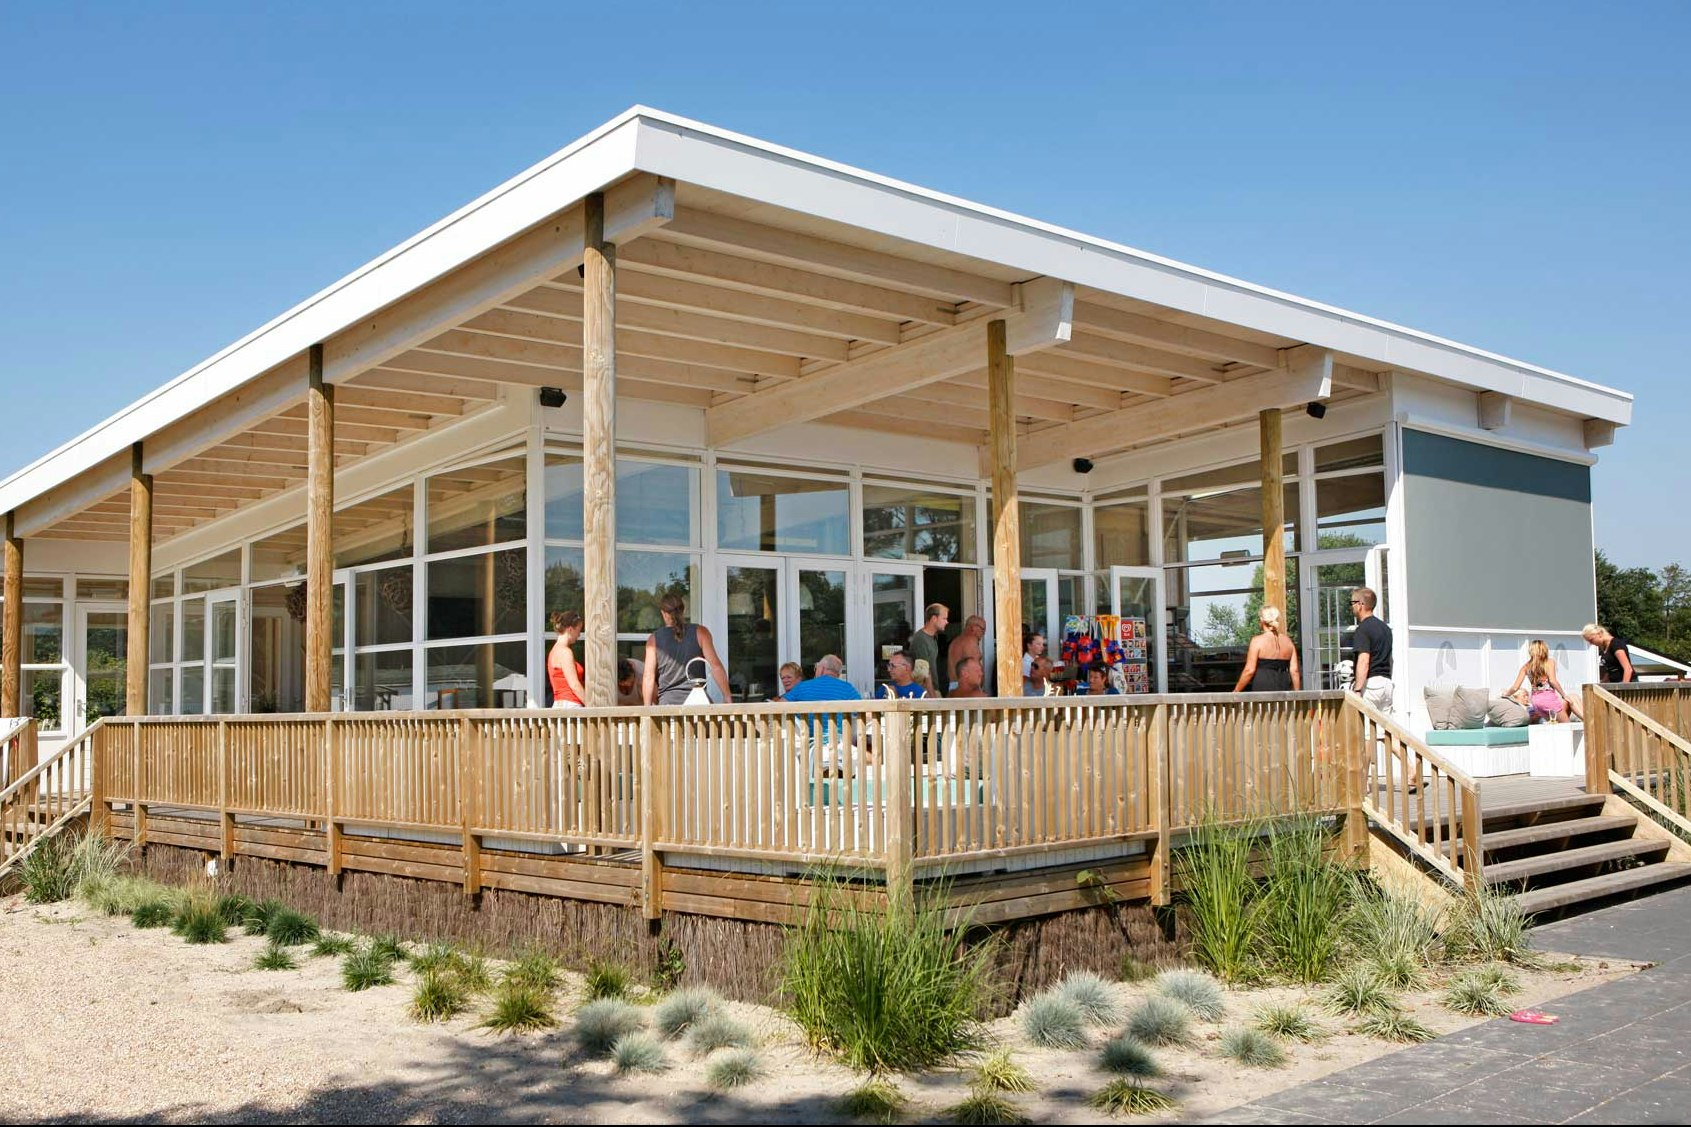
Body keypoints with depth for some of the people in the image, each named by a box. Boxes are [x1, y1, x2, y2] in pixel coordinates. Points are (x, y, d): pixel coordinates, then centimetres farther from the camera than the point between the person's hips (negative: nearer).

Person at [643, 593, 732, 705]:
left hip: (667, 701, 1)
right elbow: (716, 666, -4)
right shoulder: (699, 632, 2)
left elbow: (649, 678, 3)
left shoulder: (654, 639, 6)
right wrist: (727, 696, 0)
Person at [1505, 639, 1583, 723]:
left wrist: (1505, 696, 22)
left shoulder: (1526, 667, 13)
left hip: (1534, 701, 5)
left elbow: (1515, 687, 6)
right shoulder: (1550, 662, 4)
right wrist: (1564, 695, -1)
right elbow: (1552, 681, -10)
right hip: (1549, 697, -5)